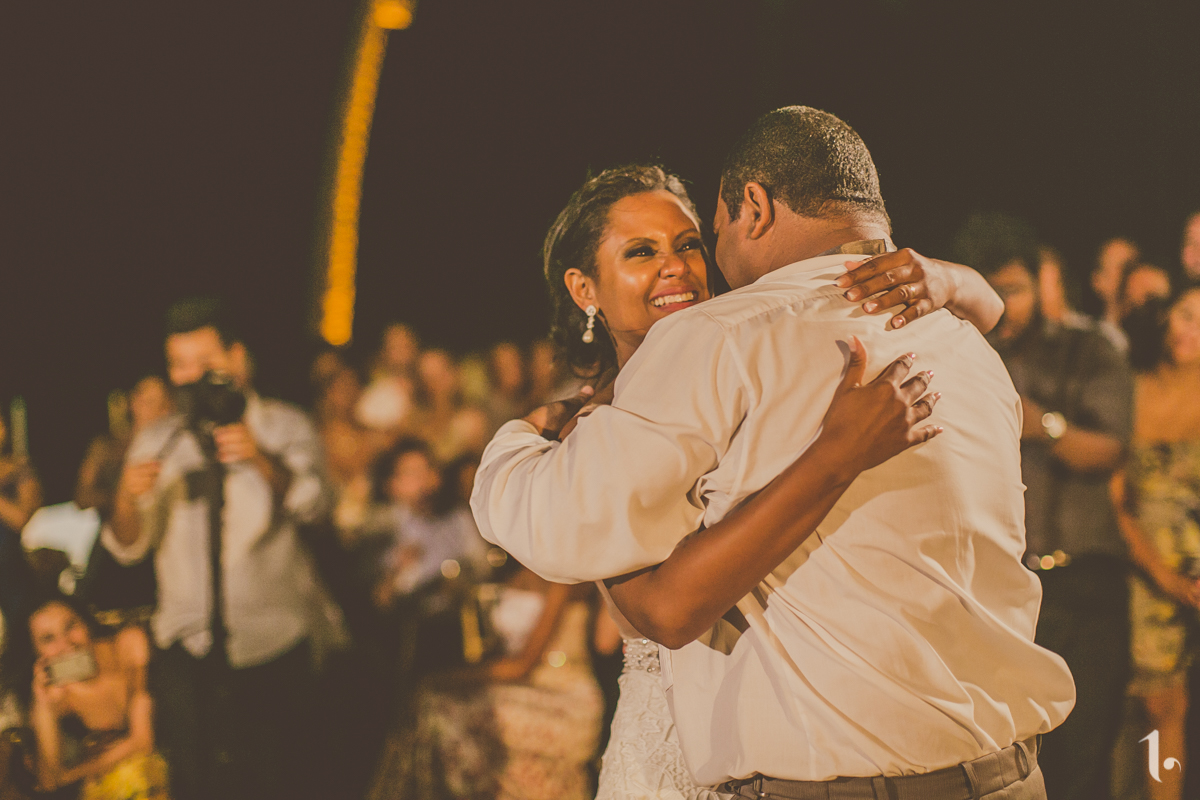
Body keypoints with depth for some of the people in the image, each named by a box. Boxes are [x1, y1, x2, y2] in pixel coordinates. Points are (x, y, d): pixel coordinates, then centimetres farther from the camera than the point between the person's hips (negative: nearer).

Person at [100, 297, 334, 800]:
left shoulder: (284, 428, 5)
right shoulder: (157, 442, 11)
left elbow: (311, 503, -14)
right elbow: (128, 547, 3)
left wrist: (262, 459, -33)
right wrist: (127, 498, -19)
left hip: (274, 645, -2)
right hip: (187, 646, 2)